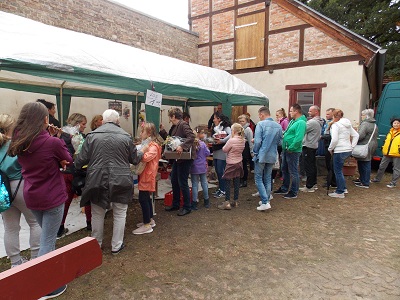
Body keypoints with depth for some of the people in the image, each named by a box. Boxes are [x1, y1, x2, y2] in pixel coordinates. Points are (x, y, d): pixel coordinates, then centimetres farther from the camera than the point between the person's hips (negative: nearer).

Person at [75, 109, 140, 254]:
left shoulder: (92, 135, -2)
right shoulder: (125, 136, -2)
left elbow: (81, 159, -1)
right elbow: (135, 159, 5)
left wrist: (76, 164, 22)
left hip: (98, 181, 1)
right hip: (120, 181, -1)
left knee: (97, 214, 17)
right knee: (119, 214, 14)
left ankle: (96, 244, 33)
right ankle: (116, 246, 23)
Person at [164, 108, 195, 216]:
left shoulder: (183, 124, -17)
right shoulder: (176, 126, 12)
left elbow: (191, 137, -30)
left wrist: (182, 147, -39)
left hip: (185, 158, -10)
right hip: (178, 158, 10)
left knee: (182, 183, -1)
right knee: (174, 181, 16)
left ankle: (187, 207, 15)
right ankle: (175, 204, 31)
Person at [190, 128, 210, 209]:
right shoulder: (203, 144, -10)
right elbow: (207, 153, -4)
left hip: (194, 167, -1)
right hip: (203, 167, 1)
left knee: (195, 185, 4)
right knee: (204, 183, 13)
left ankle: (194, 203, 7)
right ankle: (206, 202, 25)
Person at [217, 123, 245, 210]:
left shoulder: (231, 141, -21)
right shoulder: (242, 140, 2)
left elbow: (224, 150, -11)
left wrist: (225, 145, 7)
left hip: (231, 164, -7)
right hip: (239, 163, 7)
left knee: (227, 183, 0)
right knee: (236, 183, 11)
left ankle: (227, 202, -1)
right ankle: (235, 201, 19)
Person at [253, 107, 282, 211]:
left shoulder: (261, 124, -13)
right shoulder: (278, 126, 4)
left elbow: (257, 141, -17)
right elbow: (279, 142, 10)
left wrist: (255, 152, -2)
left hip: (262, 156, -6)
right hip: (272, 156, 6)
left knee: (258, 179, 3)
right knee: (267, 179, 17)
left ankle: (265, 202, -4)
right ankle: (266, 200, 24)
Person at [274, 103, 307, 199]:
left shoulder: (301, 122, -18)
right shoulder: (292, 121, 12)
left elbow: (298, 138, -27)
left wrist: (290, 148, -21)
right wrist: (285, 148, 10)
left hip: (293, 151, -10)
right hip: (286, 150, 10)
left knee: (293, 172, 2)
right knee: (284, 170, 19)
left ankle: (294, 192, 14)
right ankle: (284, 188, 33)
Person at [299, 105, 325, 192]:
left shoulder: (312, 122, -19)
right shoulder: (319, 121, 13)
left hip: (308, 146, -10)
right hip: (314, 145, 10)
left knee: (308, 167, -5)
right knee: (313, 166, 16)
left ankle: (309, 187, 0)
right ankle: (314, 184, 25)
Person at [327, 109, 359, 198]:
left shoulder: (335, 125, -12)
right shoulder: (348, 125, 14)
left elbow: (334, 140, -19)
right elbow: (356, 135, 16)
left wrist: (330, 148, -6)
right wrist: (352, 146, 12)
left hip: (340, 151, -9)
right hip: (348, 150, 9)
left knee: (338, 171, 1)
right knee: (339, 169, 21)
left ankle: (340, 192, 6)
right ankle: (343, 188, 27)